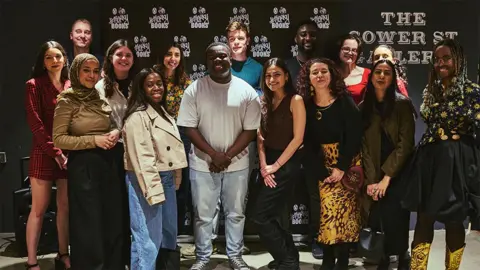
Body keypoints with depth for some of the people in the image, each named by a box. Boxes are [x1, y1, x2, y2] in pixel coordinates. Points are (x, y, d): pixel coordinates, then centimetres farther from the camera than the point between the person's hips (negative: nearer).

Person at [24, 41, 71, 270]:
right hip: (44, 153, -4)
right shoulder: (34, 85, -2)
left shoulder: (71, 86, 11)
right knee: (39, 208, -1)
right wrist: (55, 151, -16)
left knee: (66, 206, 9)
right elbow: (35, 122, -10)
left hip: (70, 152, 4)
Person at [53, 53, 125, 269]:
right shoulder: (67, 101, -8)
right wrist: (94, 140, -18)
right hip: (83, 165, -6)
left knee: (114, 221, 13)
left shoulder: (102, 97, 8)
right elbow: (58, 139, -12)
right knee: (89, 224, 4)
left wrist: (116, 132, -2)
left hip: (108, 162, 6)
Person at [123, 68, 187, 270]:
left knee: (169, 234, 20)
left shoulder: (163, 113, 15)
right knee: (148, 238, -6)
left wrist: (174, 180, 15)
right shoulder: (137, 117, -14)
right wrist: (153, 190, -22)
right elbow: (141, 158, -20)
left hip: (167, 179, 10)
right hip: (147, 182, -9)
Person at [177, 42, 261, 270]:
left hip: (237, 164, 1)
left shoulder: (246, 91, -3)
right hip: (203, 164, -1)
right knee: (203, 215, 10)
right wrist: (214, 154, -15)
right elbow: (189, 127, -7)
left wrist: (228, 156, -12)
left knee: (235, 213, 14)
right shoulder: (194, 90, -5)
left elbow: (250, 129, -4)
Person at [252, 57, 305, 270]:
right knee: (270, 216, 10)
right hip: (268, 165, 7)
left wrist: (276, 165, -11)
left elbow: (297, 138, -13)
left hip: (286, 164, -6)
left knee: (261, 216, -9)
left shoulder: (295, 100, -9)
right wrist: (263, 165, -5)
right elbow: (260, 136, 7)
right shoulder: (264, 101, 9)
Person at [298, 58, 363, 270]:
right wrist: (321, 171, -7)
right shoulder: (306, 106, 1)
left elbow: (354, 137, -10)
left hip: (347, 163, -2)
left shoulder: (345, 102, -8)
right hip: (323, 165, 3)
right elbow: (308, 143, 2)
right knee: (327, 210, -3)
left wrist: (341, 168, -15)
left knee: (342, 210, -9)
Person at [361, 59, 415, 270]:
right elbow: (364, 146, 1)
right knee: (378, 221, -2)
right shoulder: (363, 107, 6)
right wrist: (371, 180, -9)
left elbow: (405, 143, -10)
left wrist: (386, 177, -13)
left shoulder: (402, 103, -4)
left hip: (398, 173, -3)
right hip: (375, 175, 3)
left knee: (395, 220, -6)